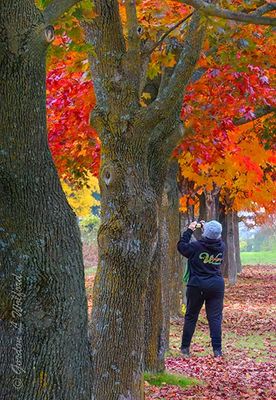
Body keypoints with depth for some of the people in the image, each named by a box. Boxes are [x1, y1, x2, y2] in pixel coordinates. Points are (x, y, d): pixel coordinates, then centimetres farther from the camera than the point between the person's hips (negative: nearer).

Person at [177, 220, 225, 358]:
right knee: (215, 318, 3)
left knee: (191, 316, 11)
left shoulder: (196, 246, -15)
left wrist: (189, 230, 9)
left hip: (197, 286, -2)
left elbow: (181, 246, 2)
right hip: (216, 286, 2)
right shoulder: (221, 247, -4)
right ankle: (217, 350, -2)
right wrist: (206, 229, 20)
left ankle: (185, 347, 18)